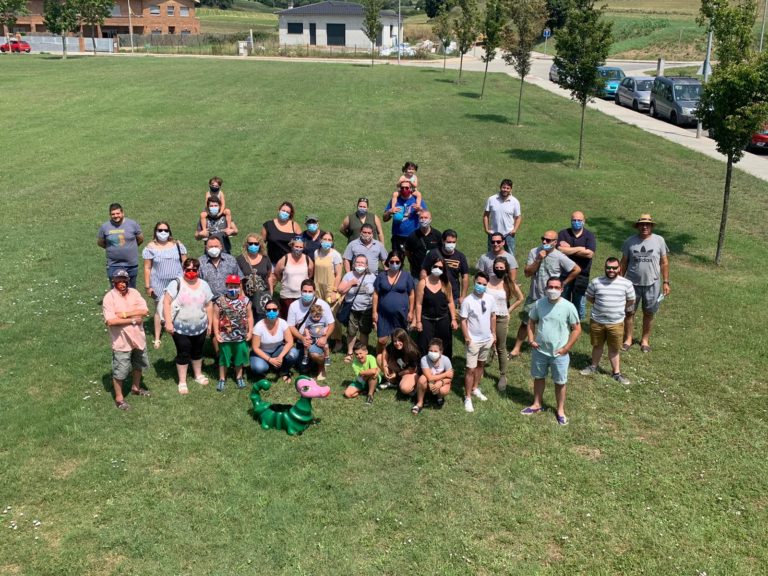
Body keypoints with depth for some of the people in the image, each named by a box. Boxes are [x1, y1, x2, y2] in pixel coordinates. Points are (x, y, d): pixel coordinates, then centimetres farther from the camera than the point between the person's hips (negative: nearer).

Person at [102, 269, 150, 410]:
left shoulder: (134, 292, -2)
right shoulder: (109, 297, -16)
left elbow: (145, 311, -11)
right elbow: (110, 321, -25)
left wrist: (125, 314, -21)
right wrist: (133, 320, -21)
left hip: (138, 338, 6)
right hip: (121, 341, -5)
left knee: (138, 365, 24)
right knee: (120, 371, 6)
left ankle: (136, 387, 46)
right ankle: (119, 398, 22)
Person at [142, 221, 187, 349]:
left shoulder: (177, 244, 1)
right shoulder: (151, 247, -5)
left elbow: (184, 263, 6)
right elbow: (147, 268, -3)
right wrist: (148, 286, -4)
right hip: (159, 284, -2)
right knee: (159, 310, 1)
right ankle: (157, 339, 11)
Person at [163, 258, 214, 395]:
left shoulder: (204, 285, 1)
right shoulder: (176, 284, -13)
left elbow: (209, 305, 7)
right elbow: (166, 302, -15)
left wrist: (210, 324, 8)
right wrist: (168, 322, -19)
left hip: (200, 328, 4)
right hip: (180, 328, -4)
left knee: (197, 352, 20)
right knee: (183, 354, 5)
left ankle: (198, 375, 41)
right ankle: (182, 382, 19)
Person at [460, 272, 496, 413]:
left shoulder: (490, 299, -4)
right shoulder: (467, 301, -18)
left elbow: (493, 316, 9)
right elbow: (463, 321, -13)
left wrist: (493, 334, 10)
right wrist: (467, 338, -15)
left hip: (487, 339, 5)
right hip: (474, 341, -5)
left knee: (481, 364, 20)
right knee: (471, 369, -3)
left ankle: (475, 389, 38)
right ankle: (467, 398, 7)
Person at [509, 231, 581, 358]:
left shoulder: (560, 257, -15)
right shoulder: (534, 252, -7)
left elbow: (577, 270, -8)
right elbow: (527, 273, -11)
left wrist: (563, 283, -5)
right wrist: (538, 260, -22)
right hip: (534, 296, 3)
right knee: (525, 322, 9)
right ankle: (516, 349, 20)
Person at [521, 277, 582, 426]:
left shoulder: (568, 306, -16)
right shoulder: (539, 303, -7)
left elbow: (577, 329, -9)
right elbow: (531, 321, 7)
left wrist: (566, 348, -12)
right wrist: (531, 340, -3)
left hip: (559, 353, -3)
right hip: (539, 350, 3)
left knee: (560, 382, 10)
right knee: (538, 377, 19)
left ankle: (560, 410, 28)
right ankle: (537, 405, 38)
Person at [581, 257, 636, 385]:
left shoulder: (626, 284, -8)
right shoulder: (596, 282, -8)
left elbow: (631, 301, 5)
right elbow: (589, 297, 7)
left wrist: (619, 309, 5)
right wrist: (601, 305, 3)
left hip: (616, 323, -1)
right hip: (597, 321, 1)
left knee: (614, 349, 9)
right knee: (597, 345, 19)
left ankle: (616, 373, 23)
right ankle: (594, 367, 38)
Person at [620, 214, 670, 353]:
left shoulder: (659, 240, -4)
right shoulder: (630, 241, -3)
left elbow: (664, 263, 1)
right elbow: (624, 262, 4)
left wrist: (666, 282, -1)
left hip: (652, 284, 0)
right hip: (632, 283, 0)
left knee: (649, 313, 10)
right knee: (629, 312, 7)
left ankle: (645, 340, 26)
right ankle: (628, 339, 22)